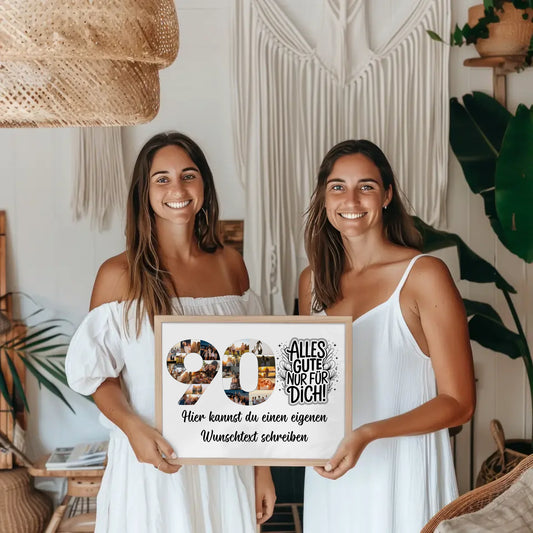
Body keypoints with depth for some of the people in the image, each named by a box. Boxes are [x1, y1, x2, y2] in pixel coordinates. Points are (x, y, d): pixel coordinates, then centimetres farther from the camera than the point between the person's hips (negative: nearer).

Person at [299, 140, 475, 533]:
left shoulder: (424, 275, -12)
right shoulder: (313, 281, 4)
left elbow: (458, 403, -12)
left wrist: (367, 434, -24)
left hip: (401, 474, -4)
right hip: (329, 474, 5)